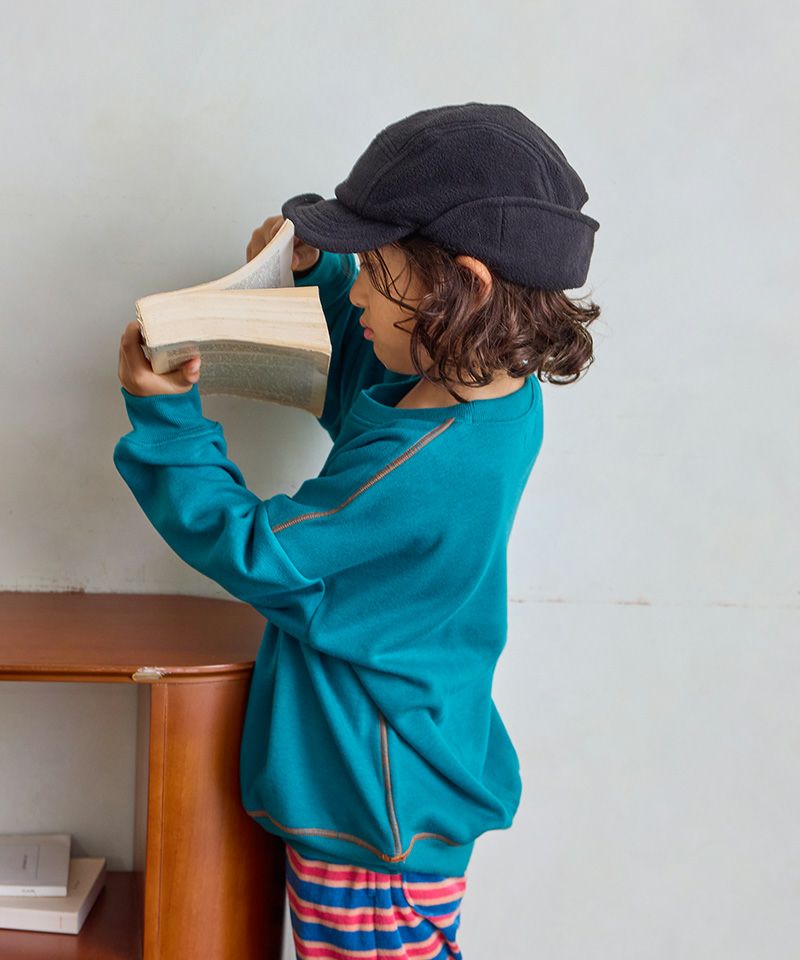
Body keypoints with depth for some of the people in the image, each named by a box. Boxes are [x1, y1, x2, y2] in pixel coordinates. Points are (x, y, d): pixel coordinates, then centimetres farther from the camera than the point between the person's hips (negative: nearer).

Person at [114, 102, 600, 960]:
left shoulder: (420, 466, -33)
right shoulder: (500, 391, -4)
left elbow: (253, 551, -20)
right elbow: (360, 396, 17)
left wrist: (167, 416, -14)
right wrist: (316, 274, 3)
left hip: (374, 810, -9)